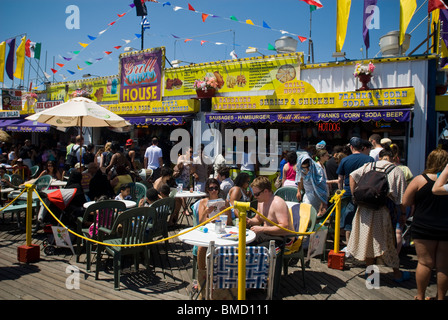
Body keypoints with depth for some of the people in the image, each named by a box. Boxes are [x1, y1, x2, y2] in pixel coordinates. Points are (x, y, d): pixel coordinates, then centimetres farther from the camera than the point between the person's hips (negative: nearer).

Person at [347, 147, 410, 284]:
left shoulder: (369, 166, 9)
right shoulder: (397, 171, 1)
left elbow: (353, 175, -1)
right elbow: (402, 199, -1)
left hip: (365, 209, 3)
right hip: (384, 210, -2)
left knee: (368, 240, 13)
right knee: (389, 241, 12)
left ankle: (370, 273, 23)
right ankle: (397, 273, 28)